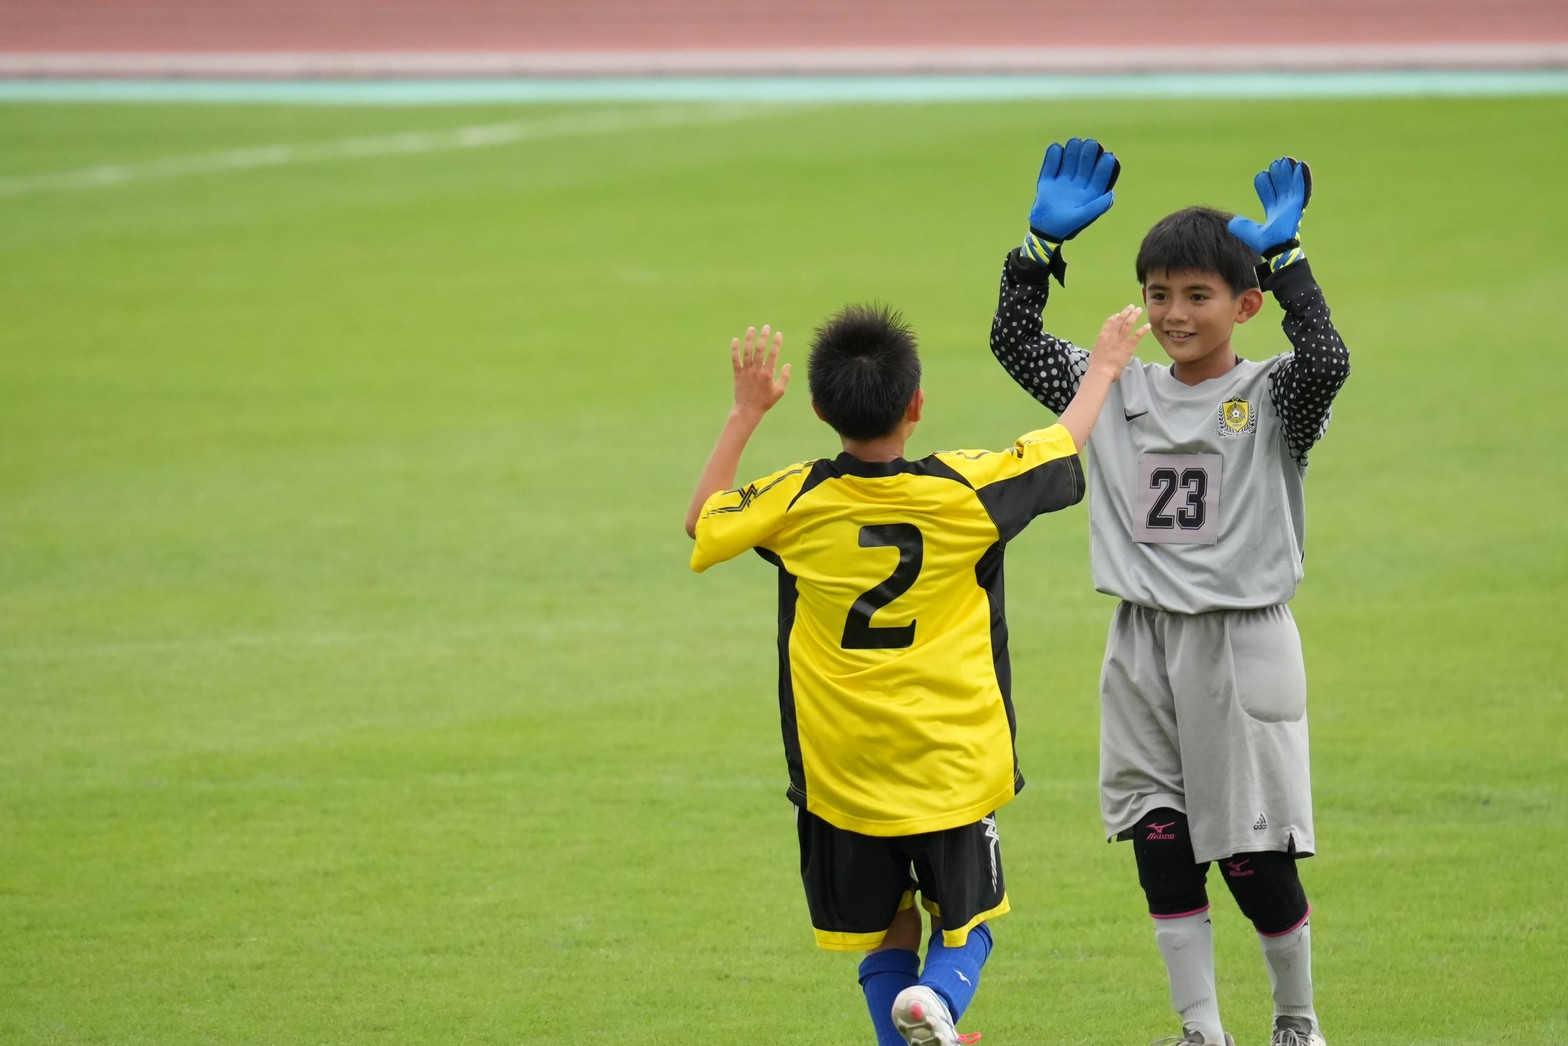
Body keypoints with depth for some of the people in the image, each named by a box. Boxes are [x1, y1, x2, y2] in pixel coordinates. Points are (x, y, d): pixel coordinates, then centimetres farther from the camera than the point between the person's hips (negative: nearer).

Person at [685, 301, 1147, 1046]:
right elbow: (1064, 447, 8)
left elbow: (701, 522, 11)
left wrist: (746, 412, 15)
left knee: (886, 934, 16)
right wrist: (1101, 369, 26)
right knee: (965, 919, 13)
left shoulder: (796, 502, -9)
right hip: (953, 767, -1)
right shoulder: (966, 490, -10)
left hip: (841, 779, 1)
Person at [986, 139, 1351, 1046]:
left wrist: (1283, 255, -23)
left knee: (1256, 856, 1)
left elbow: (1327, 363, -27)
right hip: (1143, 646, 4)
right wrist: (1044, 241, -5)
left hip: (1241, 646, -4)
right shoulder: (1120, 394, 7)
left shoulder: (1270, 401, -6)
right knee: (1161, 842, 3)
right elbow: (1014, 341, 4)